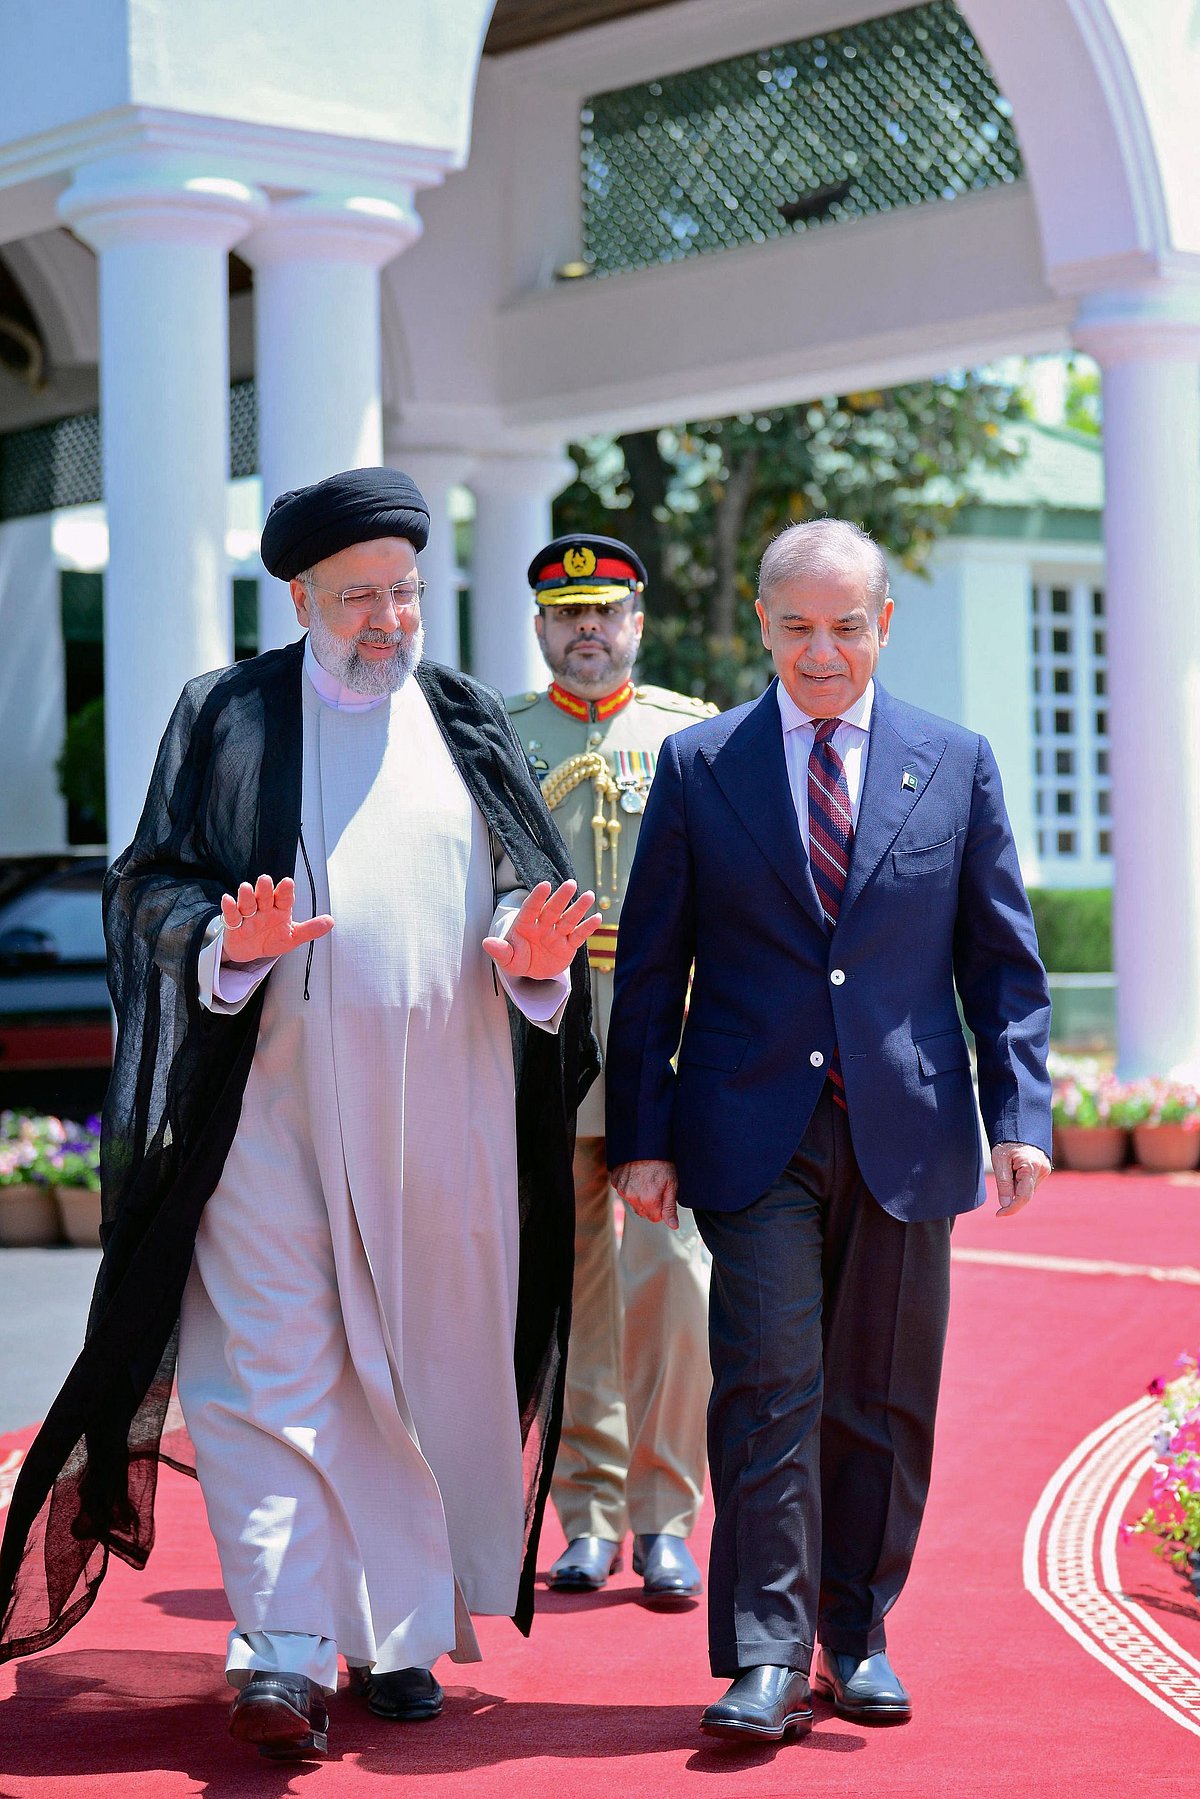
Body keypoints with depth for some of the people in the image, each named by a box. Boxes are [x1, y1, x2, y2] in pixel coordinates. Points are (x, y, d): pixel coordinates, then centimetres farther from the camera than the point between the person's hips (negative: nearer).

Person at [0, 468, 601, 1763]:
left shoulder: (469, 725, 13)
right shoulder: (226, 719, 6)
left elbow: (537, 884, 12)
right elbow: (149, 882, 2)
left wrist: (532, 949, -11)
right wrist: (228, 940, -19)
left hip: (442, 1109, 3)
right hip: (275, 1098, -2)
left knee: (419, 1367, 6)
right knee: (274, 1368, -7)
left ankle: (394, 1632, 18)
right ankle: (282, 1654, -8)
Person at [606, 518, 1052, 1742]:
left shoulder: (957, 764, 7)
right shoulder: (698, 766, 4)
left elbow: (1004, 960, 9)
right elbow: (649, 966, 5)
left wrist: (1018, 1114, -1)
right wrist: (640, 1135, 0)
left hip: (905, 1133, 1)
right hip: (755, 1133, -1)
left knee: (883, 1398, 7)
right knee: (768, 1389, -7)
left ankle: (858, 1636, 21)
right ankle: (767, 1659, -4)